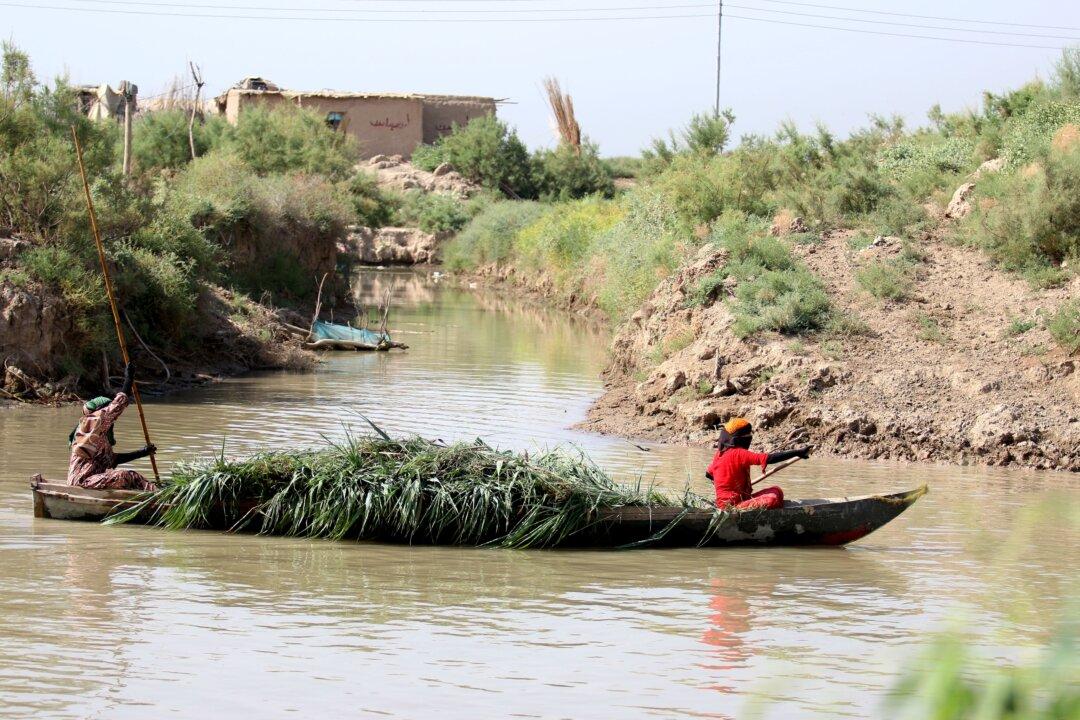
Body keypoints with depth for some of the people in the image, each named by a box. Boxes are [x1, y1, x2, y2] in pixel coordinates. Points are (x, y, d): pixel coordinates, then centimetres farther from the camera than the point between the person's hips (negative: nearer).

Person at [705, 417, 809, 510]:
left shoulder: (720, 452, 10)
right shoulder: (738, 454, -17)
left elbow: (709, 474, 25)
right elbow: (769, 458, -25)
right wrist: (797, 453, -26)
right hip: (733, 505, -10)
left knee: (776, 491, 14)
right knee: (774, 499, -29)